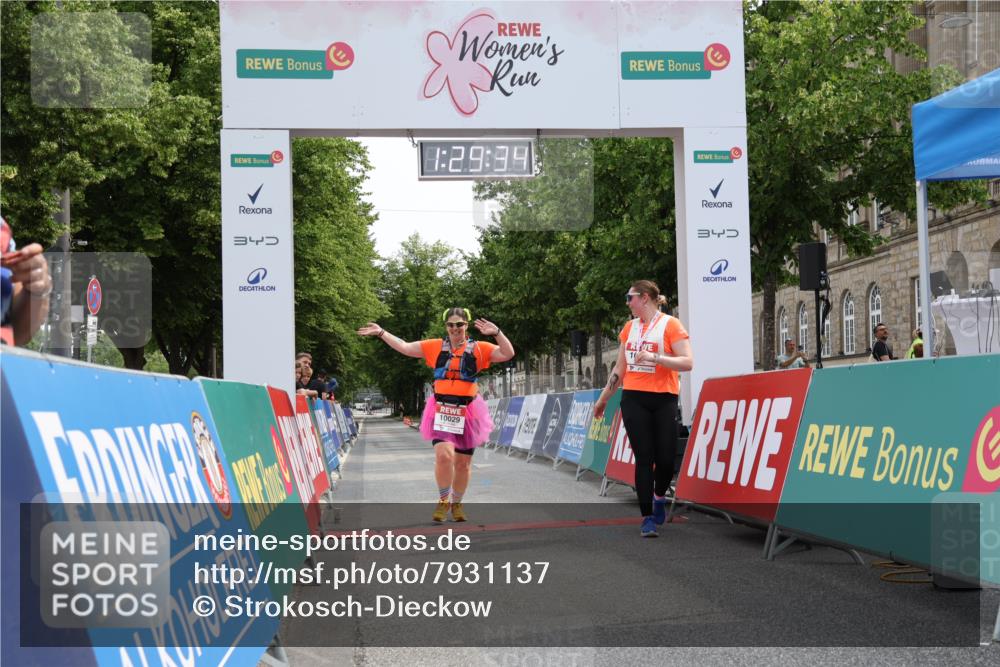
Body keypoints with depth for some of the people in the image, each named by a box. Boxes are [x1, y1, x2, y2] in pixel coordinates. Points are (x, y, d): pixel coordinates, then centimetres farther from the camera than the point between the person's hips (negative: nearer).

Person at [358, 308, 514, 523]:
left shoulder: (478, 349, 2)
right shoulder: (436, 347, 7)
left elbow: (508, 354, -8)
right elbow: (404, 347, 11)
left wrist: (497, 333, -21)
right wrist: (381, 333, 8)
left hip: (467, 411, 0)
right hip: (441, 409, 0)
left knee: (463, 462, 9)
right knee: (443, 454, -20)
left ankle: (457, 503, 30)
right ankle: (443, 500, 1)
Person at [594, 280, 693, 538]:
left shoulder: (670, 325, -4)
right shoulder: (630, 327, 12)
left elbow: (687, 362, -12)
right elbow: (620, 367, 20)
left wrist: (654, 357, -23)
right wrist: (603, 398, 22)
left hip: (663, 400, -3)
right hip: (634, 399, 3)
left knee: (666, 458, -5)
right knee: (644, 458, -3)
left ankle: (659, 498, 25)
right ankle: (647, 517, 0)